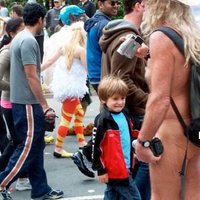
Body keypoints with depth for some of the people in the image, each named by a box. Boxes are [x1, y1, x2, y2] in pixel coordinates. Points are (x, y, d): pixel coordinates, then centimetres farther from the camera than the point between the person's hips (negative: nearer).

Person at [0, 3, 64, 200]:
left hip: (20, 101, 10)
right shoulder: (29, 41, -17)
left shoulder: (18, 38, 13)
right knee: (28, 148, -4)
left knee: (34, 147, 12)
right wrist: (45, 106, -18)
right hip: (28, 103, -10)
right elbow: (31, 77, -21)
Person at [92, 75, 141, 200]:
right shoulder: (102, 120, -16)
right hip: (115, 170, -8)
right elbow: (96, 146, -16)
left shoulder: (125, 116, 9)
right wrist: (101, 170, -14)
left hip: (125, 168, 8)